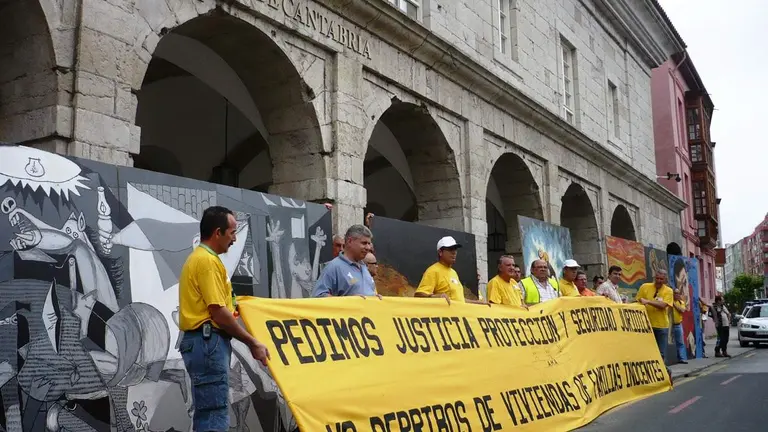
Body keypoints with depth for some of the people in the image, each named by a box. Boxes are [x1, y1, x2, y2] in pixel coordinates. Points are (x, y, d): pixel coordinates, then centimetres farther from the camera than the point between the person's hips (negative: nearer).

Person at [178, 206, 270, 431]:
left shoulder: (199, 258, 18)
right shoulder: (208, 261, -15)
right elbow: (218, 313, -19)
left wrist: (233, 306, 23)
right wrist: (252, 343, -12)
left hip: (204, 341, 11)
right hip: (208, 342, -11)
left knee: (208, 412, 14)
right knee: (215, 414, -9)